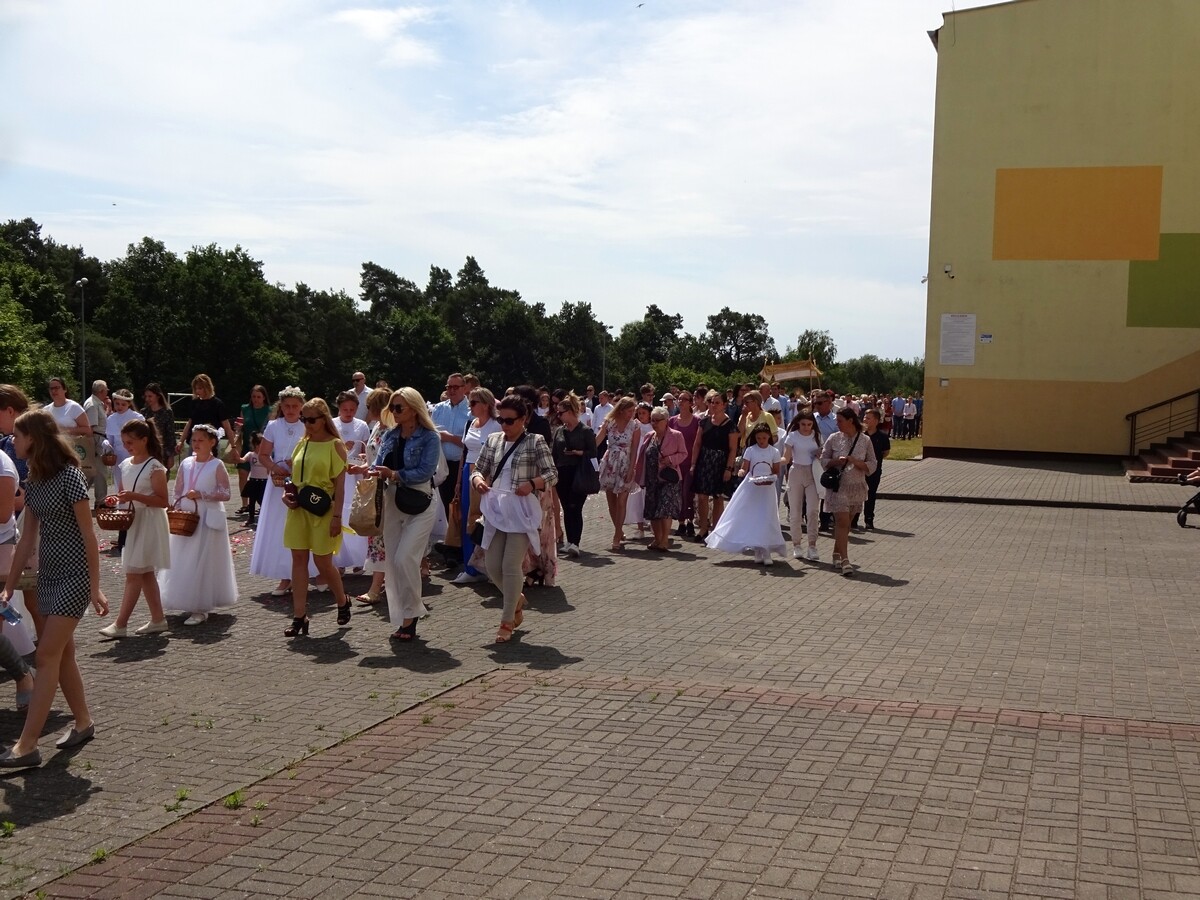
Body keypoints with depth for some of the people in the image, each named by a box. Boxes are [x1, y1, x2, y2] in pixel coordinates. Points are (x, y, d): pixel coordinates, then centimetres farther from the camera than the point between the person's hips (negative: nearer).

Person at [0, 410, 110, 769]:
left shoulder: (69, 475, -15)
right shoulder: (33, 481, 8)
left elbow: (88, 535, -14)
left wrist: (95, 588, -14)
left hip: (74, 574, -8)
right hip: (48, 574, 8)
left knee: (47, 657, -9)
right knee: (62, 655, 13)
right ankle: (83, 723, 27)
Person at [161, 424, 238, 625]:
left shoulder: (217, 466, -6)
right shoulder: (186, 464, 8)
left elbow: (225, 494, -11)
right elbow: (178, 492, 12)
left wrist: (201, 494, -19)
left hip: (207, 520, -5)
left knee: (203, 562, -4)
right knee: (185, 561, 7)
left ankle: (201, 609, -1)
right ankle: (189, 603, 18)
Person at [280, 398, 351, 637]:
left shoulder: (335, 445, -7)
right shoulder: (302, 443, 10)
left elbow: (340, 483, -10)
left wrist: (337, 516, -15)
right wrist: (287, 494, -1)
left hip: (322, 511, -6)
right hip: (298, 509, 6)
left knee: (323, 562, 0)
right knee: (299, 559, 4)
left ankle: (342, 602, 27)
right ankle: (299, 617, 8)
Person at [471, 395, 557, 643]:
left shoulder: (535, 442, -2)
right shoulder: (492, 441, 11)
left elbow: (552, 474, -5)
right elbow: (479, 470, 15)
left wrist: (532, 483, -23)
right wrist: (478, 480, -9)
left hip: (521, 509, -5)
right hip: (495, 509, 5)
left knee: (511, 565, -8)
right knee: (492, 566, 5)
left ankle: (508, 622, 5)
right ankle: (517, 600, 34)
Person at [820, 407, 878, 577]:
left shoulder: (865, 441, 1)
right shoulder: (834, 439, 1)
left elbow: (872, 466, 2)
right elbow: (823, 461, 6)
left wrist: (856, 462, -15)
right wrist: (836, 461, -14)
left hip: (856, 487, 2)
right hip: (837, 486, -2)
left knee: (845, 523, 10)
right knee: (842, 522, -12)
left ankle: (837, 555, 26)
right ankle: (844, 561, -15)